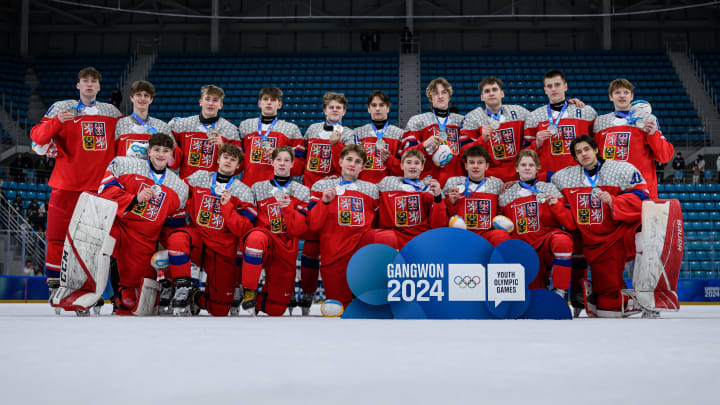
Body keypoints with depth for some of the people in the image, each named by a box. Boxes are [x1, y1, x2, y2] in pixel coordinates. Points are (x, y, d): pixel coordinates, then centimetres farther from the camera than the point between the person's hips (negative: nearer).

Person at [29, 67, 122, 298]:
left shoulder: (112, 112, 14)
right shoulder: (61, 108, 6)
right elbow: (37, 136, 0)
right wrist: (57, 121, -17)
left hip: (99, 185, 2)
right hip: (66, 182, -2)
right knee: (58, 235, -3)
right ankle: (55, 284, 8)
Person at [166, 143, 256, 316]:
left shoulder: (244, 192, 2)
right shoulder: (198, 178, 6)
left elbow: (243, 230, -7)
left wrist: (227, 206, -16)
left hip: (222, 250, 0)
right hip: (197, 237, 0)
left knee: (220, 310, -3)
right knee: (177, 238, -38)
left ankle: (196, 299, 32)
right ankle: (182, 290, -22)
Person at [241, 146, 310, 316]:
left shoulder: (302, 191, 9)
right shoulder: (258, 188, 11)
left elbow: (300, 229, -1)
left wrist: (288, 209, -17)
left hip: (286, 248, 1)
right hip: (264, 244, -1)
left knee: (276, 309, -3)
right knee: (256, 237, -41)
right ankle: (249, 293, -30)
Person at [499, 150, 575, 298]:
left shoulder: (549, 189, 7)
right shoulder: (507, 195, 12)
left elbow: (571, 224, 0)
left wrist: (556, 205, -14)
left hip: (548, 238, -2)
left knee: (563, 241, -38)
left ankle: (560, 292, -26)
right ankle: (543, 279, 27)